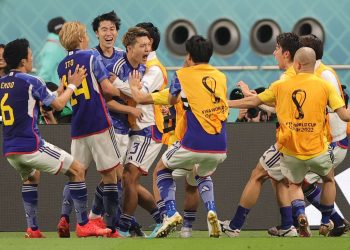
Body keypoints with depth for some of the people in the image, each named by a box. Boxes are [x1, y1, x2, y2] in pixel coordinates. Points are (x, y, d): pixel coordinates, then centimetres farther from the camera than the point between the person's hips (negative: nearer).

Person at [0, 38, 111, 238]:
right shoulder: (30, 81, -11)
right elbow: (59, 104, -3)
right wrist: (73, 85, 12)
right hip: (31, 145, -7)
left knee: (30, 177, 35)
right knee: (77, 170, 5)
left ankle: (32, 229, 22)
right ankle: (84, 225, 3)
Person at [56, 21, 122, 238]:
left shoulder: (62, 66, 12)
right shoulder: (91, 57, -4)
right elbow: (107, 88, -8)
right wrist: (124, 92, 10)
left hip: (78, 128, 5)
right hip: (99, 123, -5)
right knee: (109, 173, 0)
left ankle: (65, 217, -7)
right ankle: (111, 227, -3)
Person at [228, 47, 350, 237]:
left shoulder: (281, 86, 0)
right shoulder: (325, 86, -5)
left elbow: (253, 102, 9)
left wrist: (225, 103, 22)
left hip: (290, 152, 1)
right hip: (317, 150, -1)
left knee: (294, 184, 24)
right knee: (328, 180, 28)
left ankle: (300, 212, -5)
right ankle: (325, 223, 28)